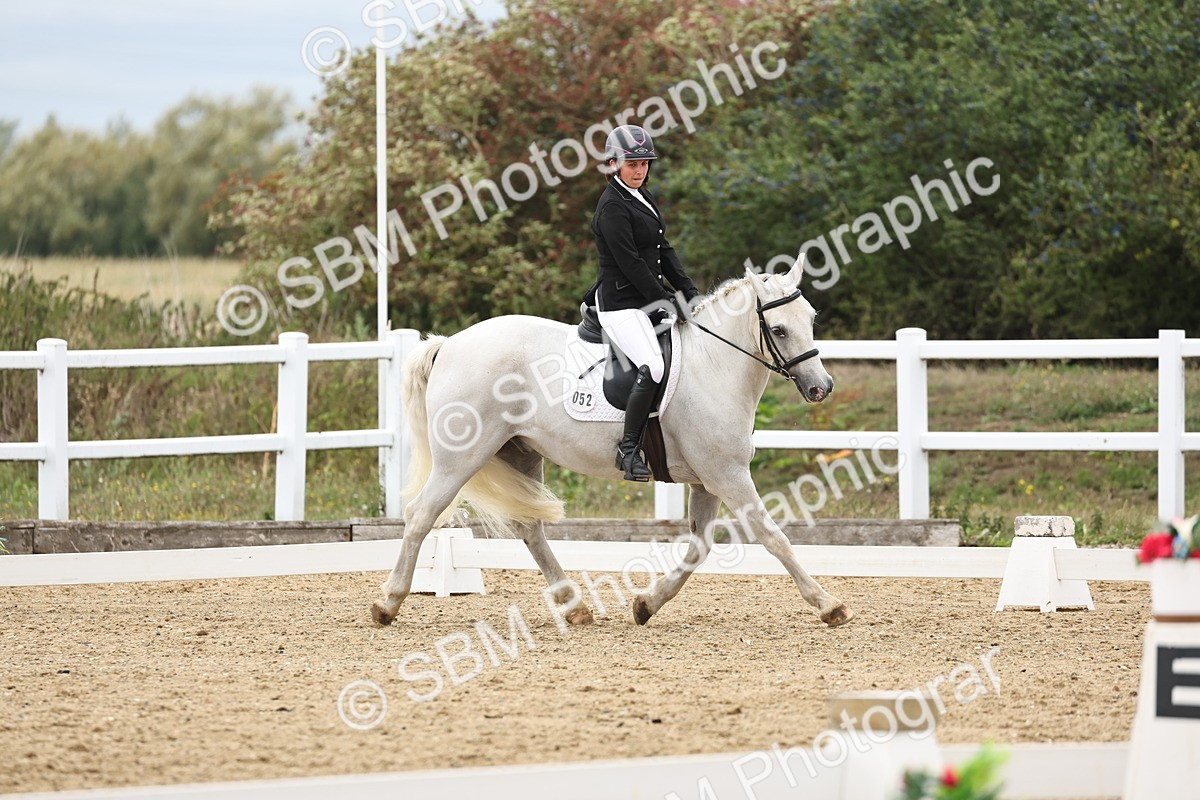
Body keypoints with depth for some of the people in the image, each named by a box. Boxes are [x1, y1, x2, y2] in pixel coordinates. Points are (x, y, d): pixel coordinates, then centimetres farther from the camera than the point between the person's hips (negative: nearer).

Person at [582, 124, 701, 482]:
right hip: (621, 303, -10)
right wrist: (665, 300, -17)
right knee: (652, 368, -28)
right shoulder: (613, 207, -14)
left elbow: (663, 251, 16)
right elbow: (630, 263, -19)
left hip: (646, 299, 10)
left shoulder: (644, 198, 15)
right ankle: (629, 450, -20)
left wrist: (689, 291, 5)